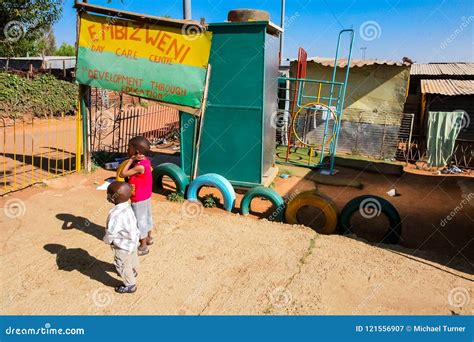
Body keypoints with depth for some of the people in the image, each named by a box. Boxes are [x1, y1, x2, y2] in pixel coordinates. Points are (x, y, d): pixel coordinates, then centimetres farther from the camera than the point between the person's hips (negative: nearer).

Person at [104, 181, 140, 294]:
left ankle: (130, 285, 35)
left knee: (122, 265, 16)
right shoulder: (126, 206, -10)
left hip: (124, 246, -9)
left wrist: (106, 240, -12)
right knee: (132, 259, 34)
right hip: (133, 240, 9)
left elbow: (110, 233, -36)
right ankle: (133, 272, 61)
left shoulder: (116, 214, -38)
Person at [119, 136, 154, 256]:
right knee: (146, 217, 24)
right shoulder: (145, 161, -4)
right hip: (146, 197, 9)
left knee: (140, 221, 6)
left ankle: (143, 247, 21)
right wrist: (132, 160, -12)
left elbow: (122, 174, -26)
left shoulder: (140, 166, -31)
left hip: (139, 200, -9)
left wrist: (131, 160, -23)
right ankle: (148, 238, 44)